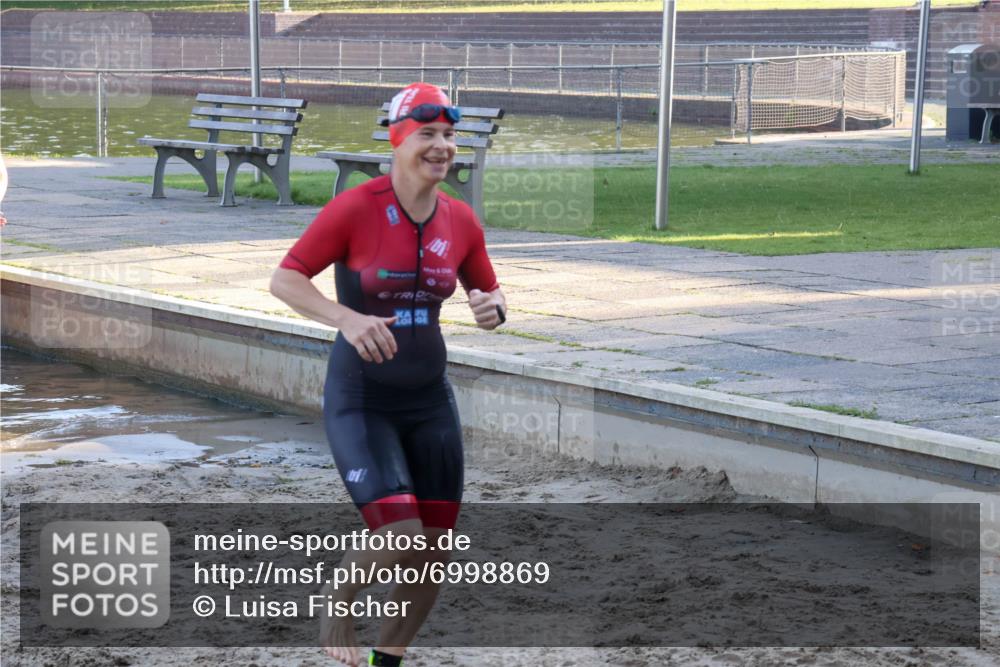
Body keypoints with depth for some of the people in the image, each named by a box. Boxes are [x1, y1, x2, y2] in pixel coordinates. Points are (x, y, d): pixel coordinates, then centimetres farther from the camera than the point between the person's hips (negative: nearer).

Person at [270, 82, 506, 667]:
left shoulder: (461, 222, 0)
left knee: (434, 554, 3)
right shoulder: (355, 209, -14)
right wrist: (346, 318, -28)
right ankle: (338, 601, 14)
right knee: (400, 539, -19)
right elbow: (285, 279, -12)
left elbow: (489, 292, 14)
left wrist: (495, 308, -10)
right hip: (361, 400, -5)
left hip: (430, 399, 5)